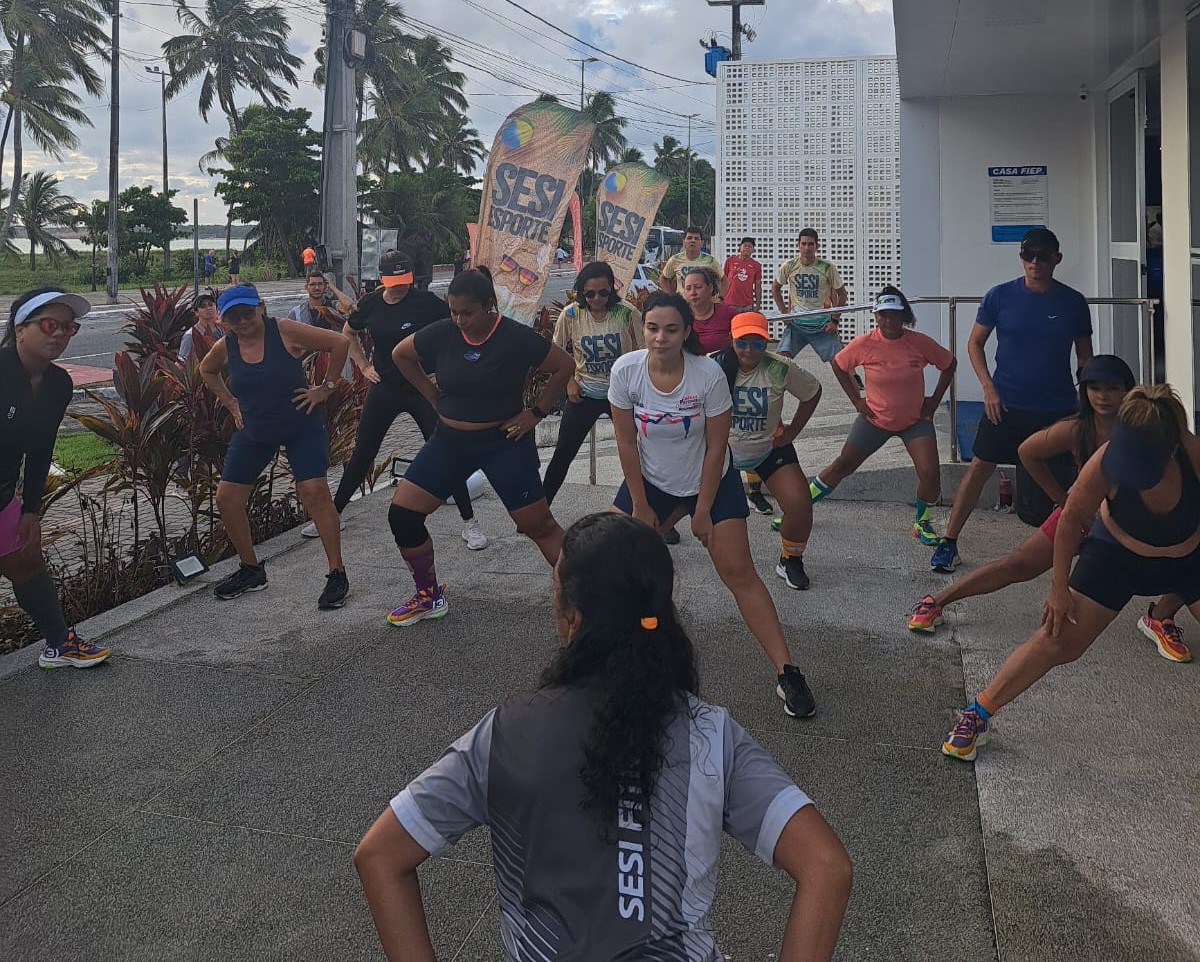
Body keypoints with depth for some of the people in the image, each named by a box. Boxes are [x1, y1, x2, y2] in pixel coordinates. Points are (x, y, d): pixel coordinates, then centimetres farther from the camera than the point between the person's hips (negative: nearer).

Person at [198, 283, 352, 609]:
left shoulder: (284, 331, -17)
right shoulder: (226, 347, -4)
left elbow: (340, 342, -16)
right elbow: (207, 370, 20)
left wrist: (326, 387, -12)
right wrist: (230, 403, 11)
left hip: (301, 426, -5)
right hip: (253, 431, 5)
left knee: (314, 491, -20)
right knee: (226, 498, 0)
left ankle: (337, 575, -10)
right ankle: (251, 570, 20)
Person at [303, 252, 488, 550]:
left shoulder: (426, 302, -13)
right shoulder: (370, 304, -1)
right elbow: (348, 334, 18)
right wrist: (364, 366, 8)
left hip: (423, 388, -3)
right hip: (384, 389, 3)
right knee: (362, 454, 11)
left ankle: (469, 522, 3)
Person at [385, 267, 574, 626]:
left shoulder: (516, 337, -17)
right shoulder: (441, 333, -7)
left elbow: (565, 366, -6)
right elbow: (400, 355, 11)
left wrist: (536, 412, -9)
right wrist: (434, 397, 6)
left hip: (505, 443, -4)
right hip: (450, 441, 4)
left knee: (539, 526, -3)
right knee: (401, 514, -1)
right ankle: (429, 597, 16)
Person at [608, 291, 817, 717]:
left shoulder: (709, 374, -24)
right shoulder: (625, 370, -18)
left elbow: (716, 448, -15)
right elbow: (626, 442, -9)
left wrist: (703, 511, -11)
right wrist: (640, 506, -6)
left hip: (711, 483, -2)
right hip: (650, 482, 3)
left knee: (739, 573, -7)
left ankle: (788, 674, -4)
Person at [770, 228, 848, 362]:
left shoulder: (827, 267, -9)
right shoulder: (789, 266, -5)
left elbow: (841, 294, 2)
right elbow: (775, 288, 12)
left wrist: (834, 320, -4)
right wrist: (784, 313, 3)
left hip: (823, 325, -1)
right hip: (796, 322, 1)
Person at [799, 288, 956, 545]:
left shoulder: (920, 343, -14)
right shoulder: (864, 344, -15)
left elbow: (949, 365, 3)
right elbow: (838, 365, 4)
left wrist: (935, 400, 0)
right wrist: (856, 400, 0)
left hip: (915, 420, 0)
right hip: (874, 419, 0)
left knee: (930, 474, -15)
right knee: (842, 466, 7)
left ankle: (921, 523, 11)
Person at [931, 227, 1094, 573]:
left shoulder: (1073, 303, -1)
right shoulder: (1000, 296, -5)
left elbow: (1084, 356, 9)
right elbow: (975, 343, 2)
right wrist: (988, 387, -8)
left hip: (1059, 408, 1)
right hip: (1006, 403, -1)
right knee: (979, 469, -2)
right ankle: (949, 542, 5)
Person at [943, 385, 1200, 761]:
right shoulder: (1106, 462, -33)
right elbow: (1073, 518, -16)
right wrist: (1059, 586, -10)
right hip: (1117, 554, -1)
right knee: (1059, 639, -6)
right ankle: (977, 714, 3)